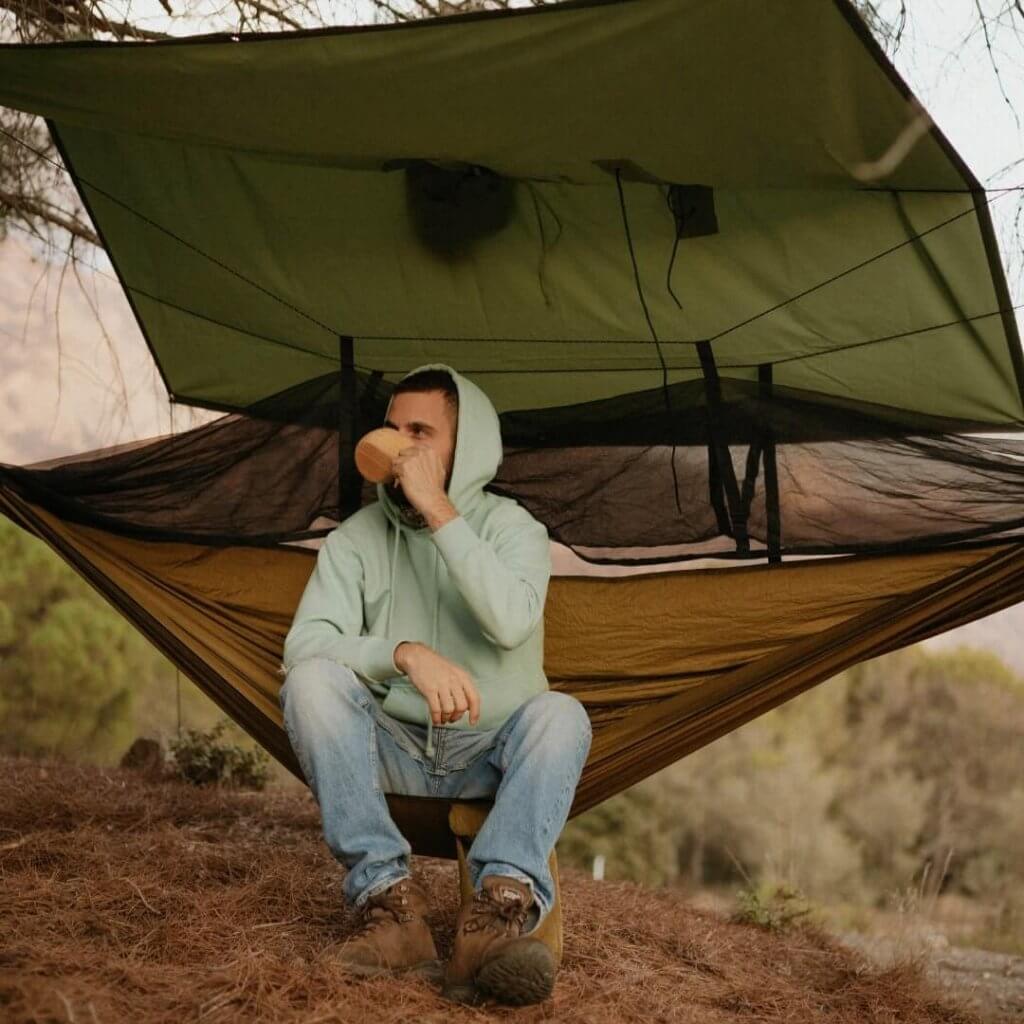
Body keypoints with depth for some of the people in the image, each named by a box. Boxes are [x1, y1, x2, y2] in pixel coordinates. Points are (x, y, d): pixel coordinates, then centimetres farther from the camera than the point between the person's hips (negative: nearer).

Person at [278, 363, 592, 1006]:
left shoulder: (511, 526, -3)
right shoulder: (358, 537, 1)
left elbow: (511, 620, -25)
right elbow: (303, 644, -14)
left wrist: (440, 512, -24)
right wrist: (405, 653, -32)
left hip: (489, 755, -1)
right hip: (391, 752, 1)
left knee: (560, 714, -31)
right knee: (312, 680, -27)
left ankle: (503, 903, -50)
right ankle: (390, 897, -35)